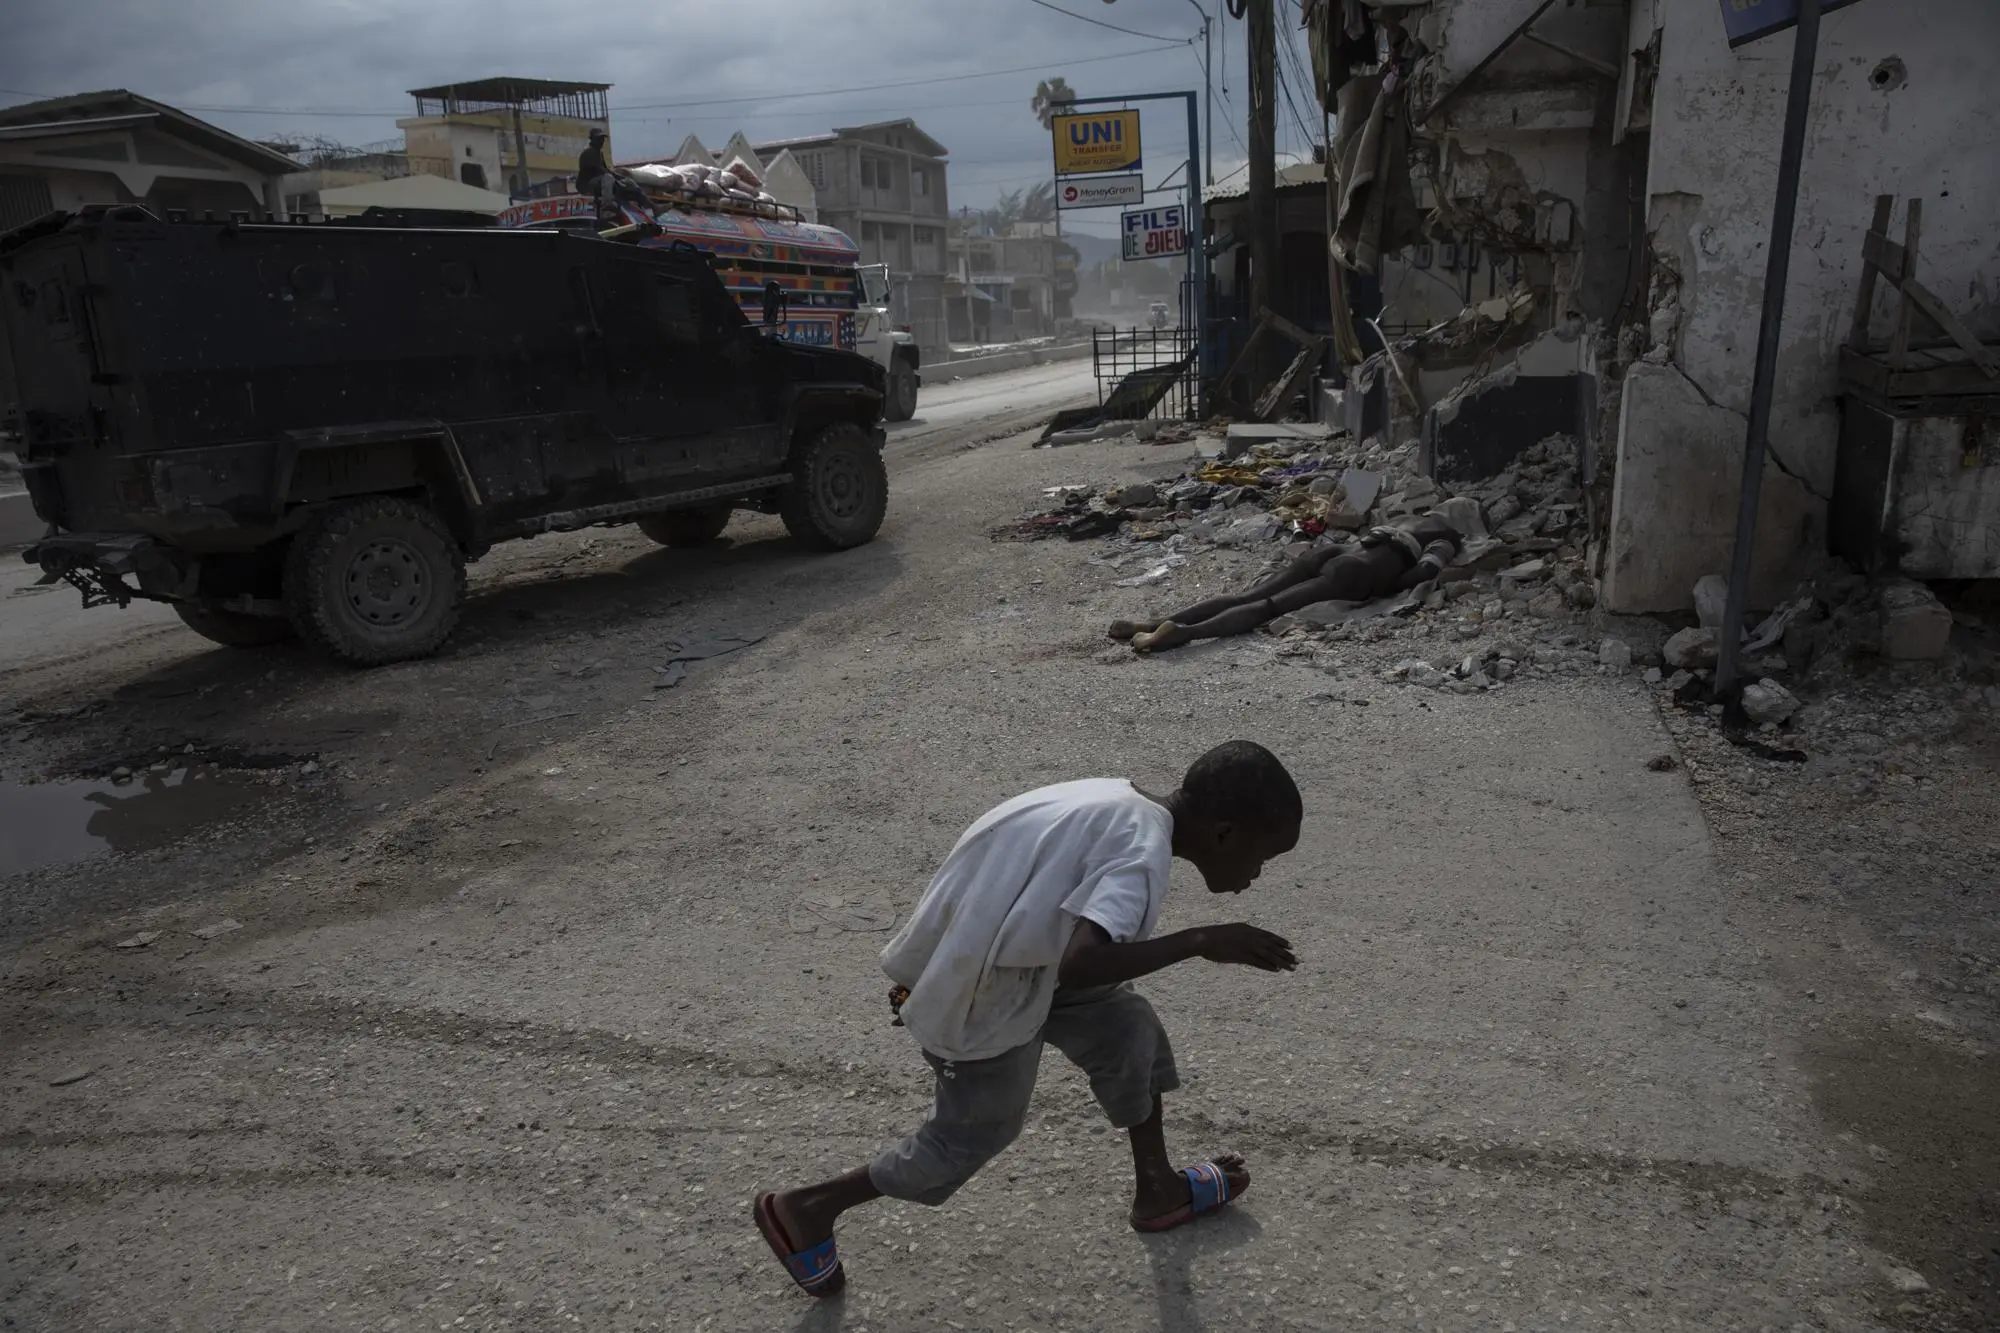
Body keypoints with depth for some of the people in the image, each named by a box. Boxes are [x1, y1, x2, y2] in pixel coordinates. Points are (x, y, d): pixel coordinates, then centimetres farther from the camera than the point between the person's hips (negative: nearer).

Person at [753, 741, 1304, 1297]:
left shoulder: (1119, 802, 3)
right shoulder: (1142, 851, -24)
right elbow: (1080, 964, -38)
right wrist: (1201, 941, -28)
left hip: (967, 960, 9)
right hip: (979, 1007, -9)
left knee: (1126, 1026, 15)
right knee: (978, 1132, 14)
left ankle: (1158, 1190, 35)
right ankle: (806, 1209, 29)